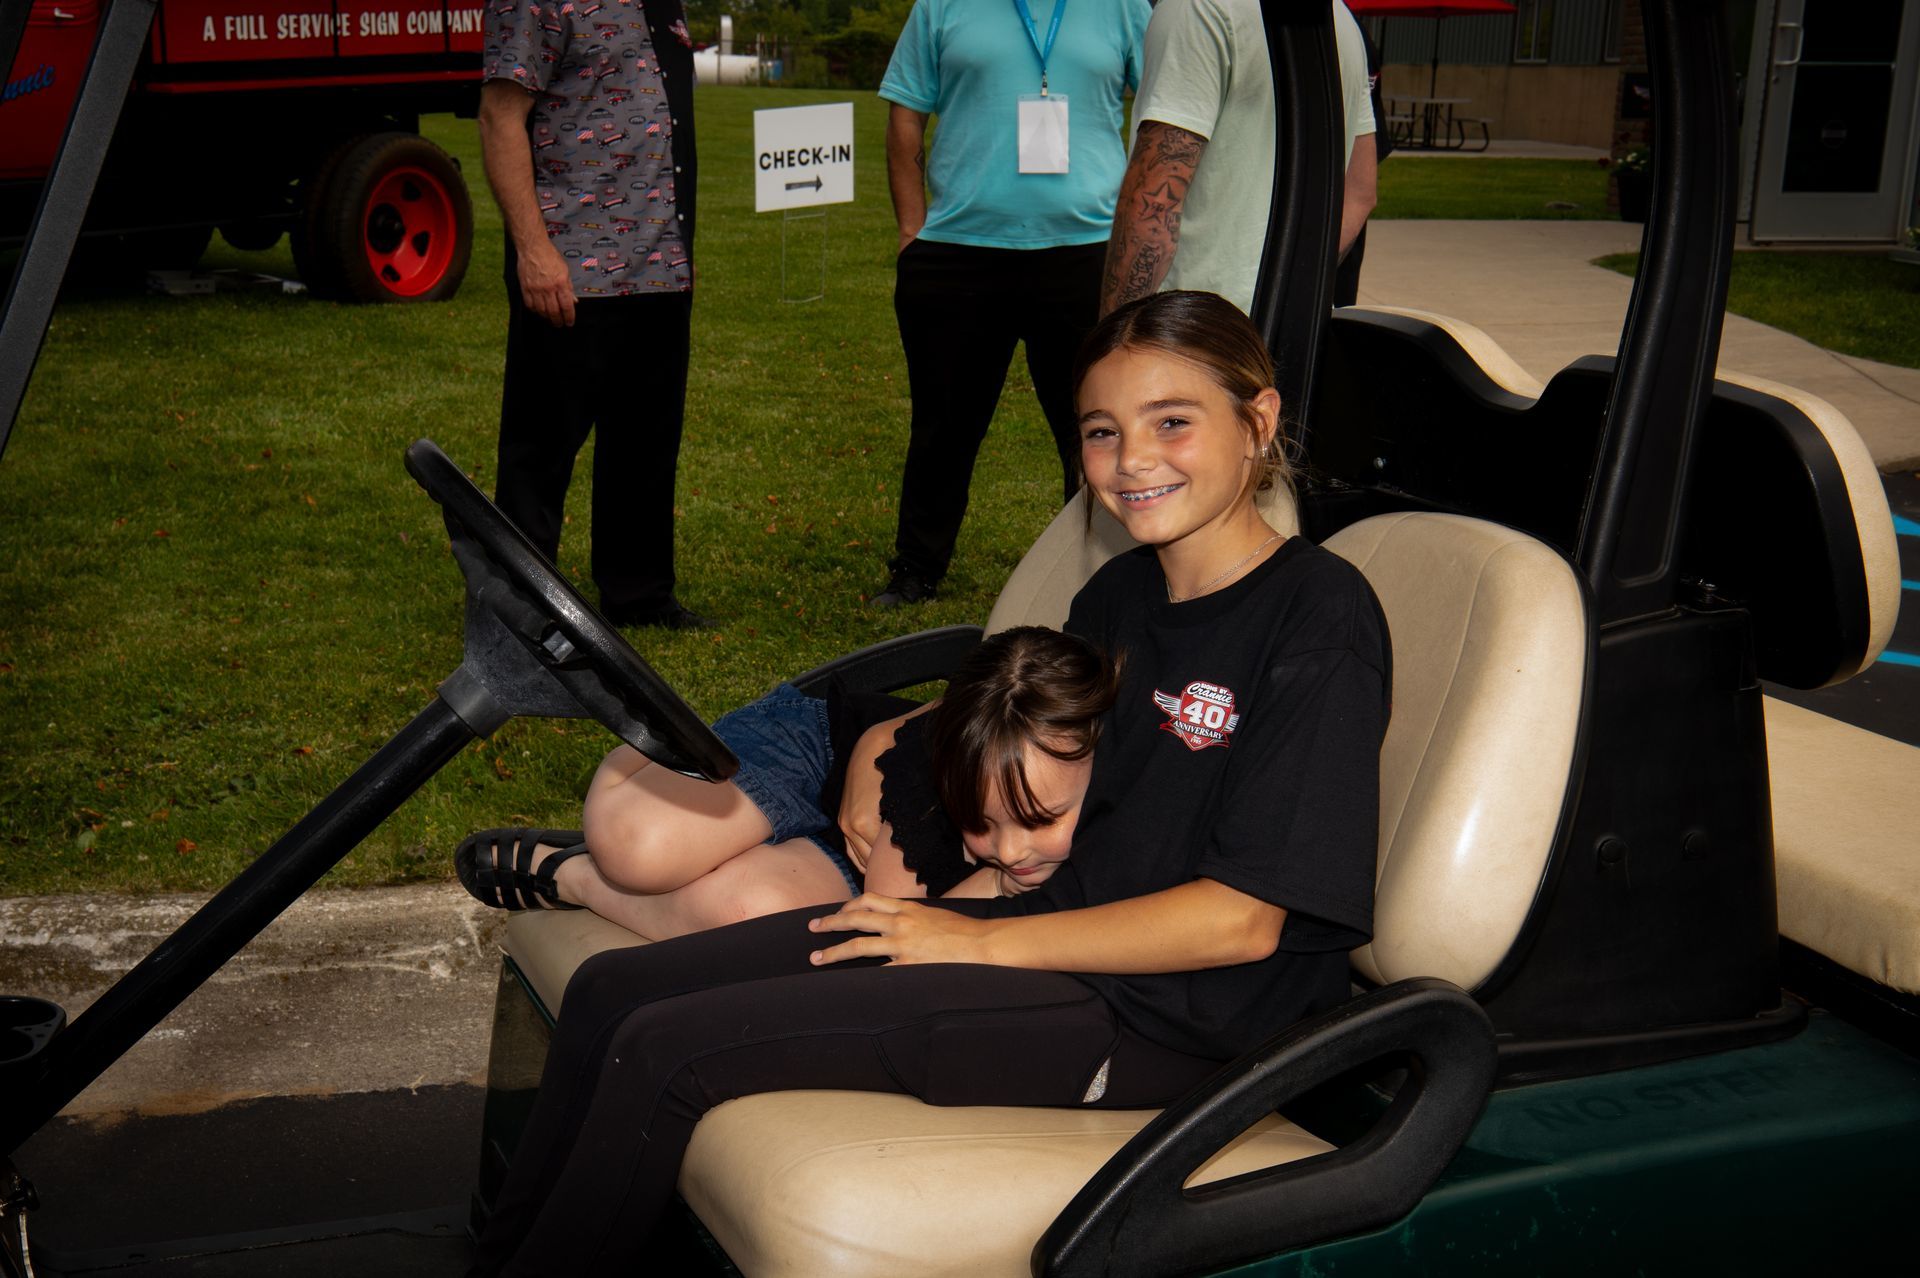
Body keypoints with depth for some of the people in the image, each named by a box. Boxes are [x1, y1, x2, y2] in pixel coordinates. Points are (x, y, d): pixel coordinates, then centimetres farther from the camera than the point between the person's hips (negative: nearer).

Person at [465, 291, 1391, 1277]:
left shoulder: (1320, 621, -14)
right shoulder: (1120, 593, 12)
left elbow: (1239, 919, -18)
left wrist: (982, 942, -13)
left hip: (1153, 1024, -8)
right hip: (1046, 929, 9)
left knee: (666, 1050, -16)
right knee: (610, 992, 1)